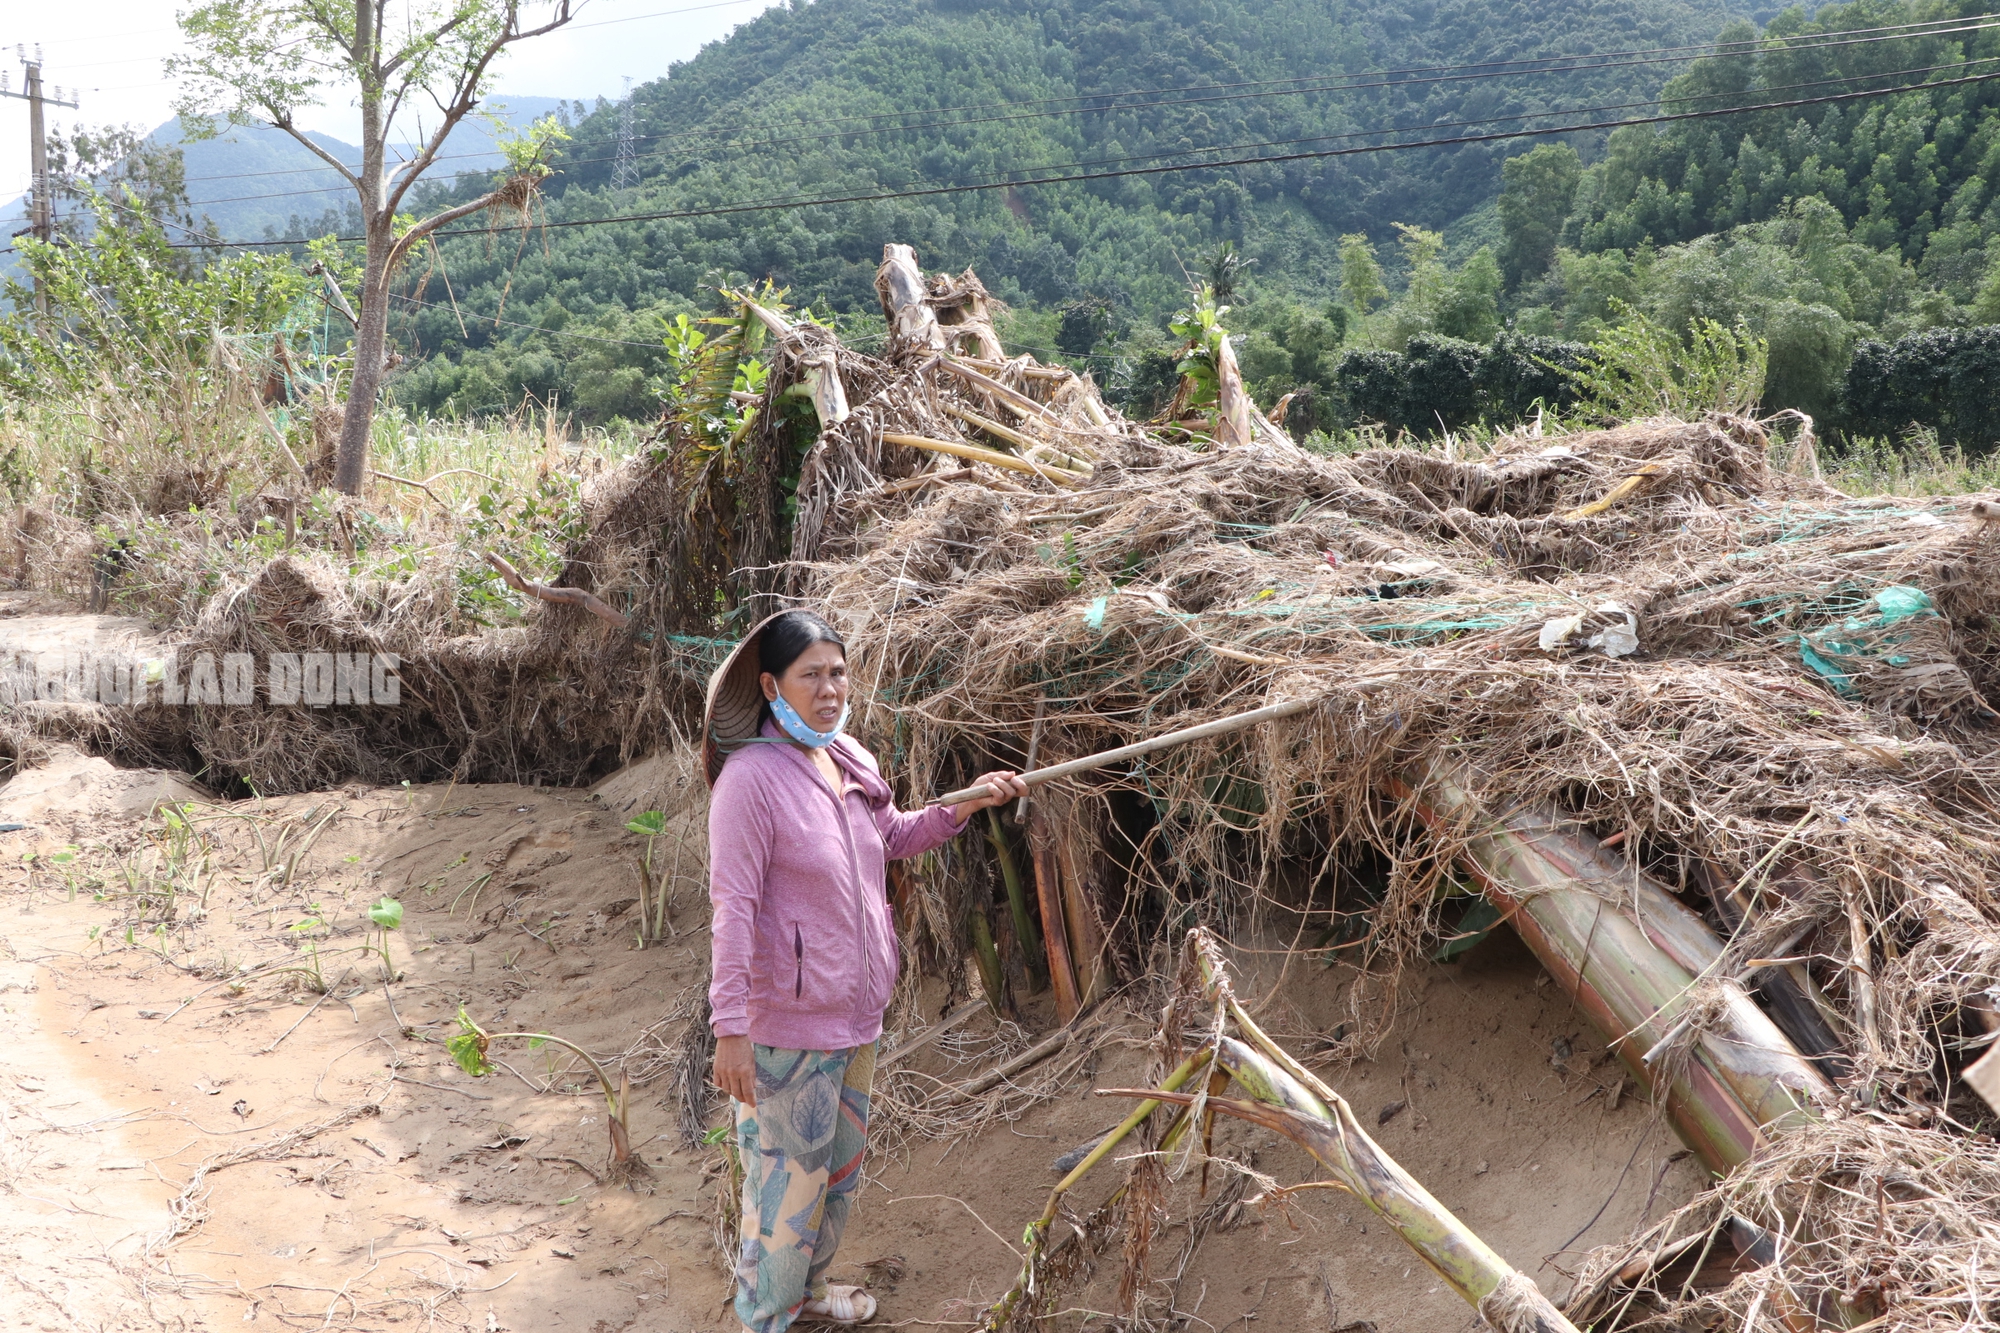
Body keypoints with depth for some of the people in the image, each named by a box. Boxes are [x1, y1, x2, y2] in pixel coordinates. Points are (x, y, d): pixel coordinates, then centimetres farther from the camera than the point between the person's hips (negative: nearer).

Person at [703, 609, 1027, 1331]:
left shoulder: (849, 758, 4)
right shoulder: (751, 778, -20)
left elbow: (891, 837, 22)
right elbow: (733, 908, -23)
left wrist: (963, 806, 8)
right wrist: (730, 1029, -25)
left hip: (855, 1009, 9)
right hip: (788, 1025, -8)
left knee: (841, 1164, 24)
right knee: (788, 1177, 4)